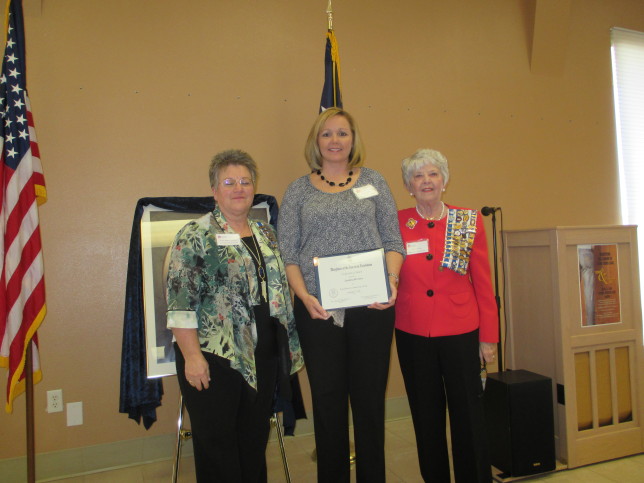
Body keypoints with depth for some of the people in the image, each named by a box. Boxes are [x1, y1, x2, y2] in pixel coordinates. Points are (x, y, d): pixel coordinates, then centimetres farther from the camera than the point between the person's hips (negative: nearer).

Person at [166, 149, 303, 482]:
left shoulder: (266, 233, 11)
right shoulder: (195, 237, -8)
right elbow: (180, 303, -13)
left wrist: (287, 345, 12)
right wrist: (192, 356, -17)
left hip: (264, 355, 6)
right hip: (214, 356, -5)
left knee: (256, 436, 17)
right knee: (216, 441, 7)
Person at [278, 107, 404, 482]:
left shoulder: (373, 182, 8)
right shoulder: (299, 190, 7)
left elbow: (393, 241, 5)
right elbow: (287, 252, 2)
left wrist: (391, 281, -11)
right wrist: (305, 296, -11)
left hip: (372, 307, 0)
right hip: (318, 310, 0)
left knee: (370, 396, 10)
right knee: (328, 399, 10)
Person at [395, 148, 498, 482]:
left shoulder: (469, 222, 1)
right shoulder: (396, 223, 2)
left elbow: (483, 283, 2)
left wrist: (489, 337, 1)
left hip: (460, 332, -1)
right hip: (412, 334, 1)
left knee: (468, 416, 6)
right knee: (426, 417, 13)